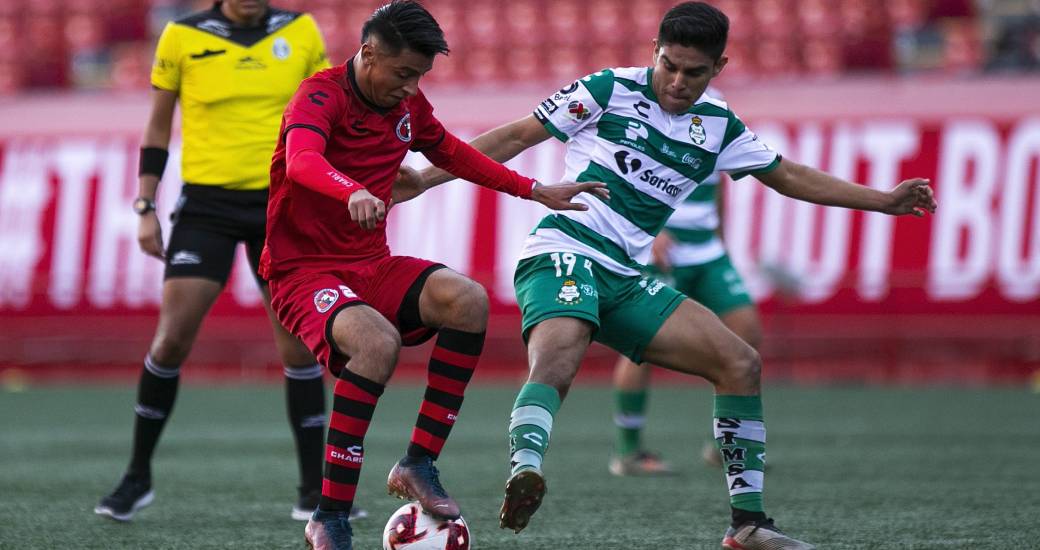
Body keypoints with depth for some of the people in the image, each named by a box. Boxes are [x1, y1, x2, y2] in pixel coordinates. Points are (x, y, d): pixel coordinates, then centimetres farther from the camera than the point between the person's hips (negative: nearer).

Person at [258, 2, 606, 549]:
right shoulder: (321, 94, -16)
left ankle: (418, 464, -12)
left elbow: (454, 154, 27)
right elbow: (302, 160, -38)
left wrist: (536, 191, 23)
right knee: (379, 342, -36)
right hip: (305, 272, -7)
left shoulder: (408, 105, 8)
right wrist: (354, 193, -58)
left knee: (469, 300, -20)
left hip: (372, 267, 7)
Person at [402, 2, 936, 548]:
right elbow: (516, 136, 4)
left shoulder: (718, 127, 15)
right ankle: (524, 470, -63)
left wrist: (884, 200, 25)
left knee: (740, 362, -1)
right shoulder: (610, 90, 0)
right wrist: (426, 178, 0)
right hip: (564, 252, -6)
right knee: (556, 360, -36)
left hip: (626, 279, 6)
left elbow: (789, 176, 27)